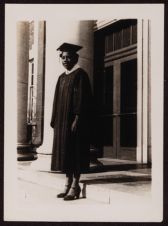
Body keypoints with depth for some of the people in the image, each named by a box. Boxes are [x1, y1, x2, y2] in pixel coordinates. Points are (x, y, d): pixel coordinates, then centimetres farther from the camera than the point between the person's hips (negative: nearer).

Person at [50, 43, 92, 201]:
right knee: (65, 151, 8)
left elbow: (82, 98, -14)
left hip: (74, 121, -8)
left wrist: (77, 119, -20)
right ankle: (68, 183, 16)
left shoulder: (80, 74, -6)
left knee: (75, 151, -4)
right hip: (62, 121, 8)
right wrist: (55, 121, 11)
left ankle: (75, 186, 2)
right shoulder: (62, 77, 16)